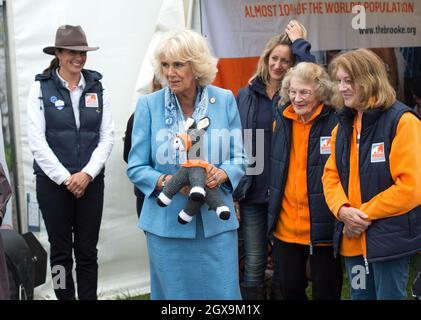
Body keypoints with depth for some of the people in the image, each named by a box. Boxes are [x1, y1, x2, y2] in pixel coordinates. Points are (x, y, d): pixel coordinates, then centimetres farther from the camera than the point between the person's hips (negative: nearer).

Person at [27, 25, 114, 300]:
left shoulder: (97, 88, 4)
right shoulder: (41, 88, -2)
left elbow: (107, 136, 2)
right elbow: (37, 141, -7)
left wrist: (87, 174, -9)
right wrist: (65, 178, -11)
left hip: (90, 181, 2)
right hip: (53, 181, -2)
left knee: (87, 251, 7)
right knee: (61, 252, 7)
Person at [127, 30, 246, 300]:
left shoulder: (224, 100, 1)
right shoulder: (149, 105, -2)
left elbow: (239, 158, 6)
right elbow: (136, 167, -1)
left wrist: (222, 174, -16)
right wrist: (167, 181, -20)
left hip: (216, 223, 1)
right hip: (167, 223, -1)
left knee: (223, 293, 5)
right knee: (172, 295, 10)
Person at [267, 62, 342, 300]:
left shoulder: (336, 123, -13)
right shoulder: (281, 121, 6)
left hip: (323, 227, -5)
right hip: (286, 225, 5)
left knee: (326, 291, 9)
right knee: (288, 289, 16)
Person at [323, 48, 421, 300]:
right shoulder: (343, 125, 11)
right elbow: (331, 175, 12)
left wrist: (364, 214, -15)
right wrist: (343, 210, -9)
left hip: (389, 239, -7)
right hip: (353, 239, 7)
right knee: (360, 294, 16)